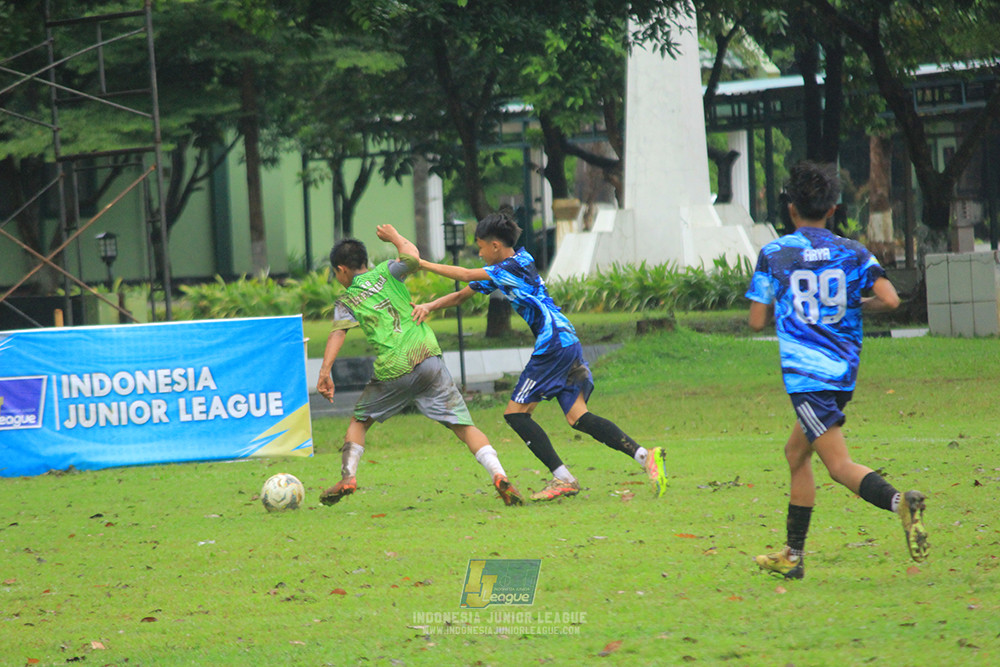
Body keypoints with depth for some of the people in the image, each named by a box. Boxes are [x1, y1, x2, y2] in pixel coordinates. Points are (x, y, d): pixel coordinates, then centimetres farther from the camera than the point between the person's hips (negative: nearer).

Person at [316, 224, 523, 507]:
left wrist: (325, 372, -16)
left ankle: (348, 477, 7)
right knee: (463, 425, -1)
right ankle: (499, 476, -19)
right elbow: (413, 258, 4)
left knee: (359, 421, 24)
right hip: (427, 358, 1)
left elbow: (338, 333, -6)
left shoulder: (346, 302, 9)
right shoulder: (384, 272, 14)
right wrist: (395, 237, 23)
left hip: (392, 371, -1)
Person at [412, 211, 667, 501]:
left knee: (516, 413, -4)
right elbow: (462, 294, 22)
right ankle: (645, 455, -11)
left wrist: (421, 264, -10)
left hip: (553, 345, -10)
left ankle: (563, 479, -9)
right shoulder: (498, 273, 19)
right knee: (577, 416, 1)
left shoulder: (514, 266, -9)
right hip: (568, 343, 10)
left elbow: (467, 276, -16)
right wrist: (428, 306, 9)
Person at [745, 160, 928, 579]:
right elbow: (889, 299, -6)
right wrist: (856, 306, 14)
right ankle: (792, 556, 25)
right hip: (844, 372, 6)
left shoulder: (773, 254, 1)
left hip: (804, 375, -5)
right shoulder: (853, 252, 7)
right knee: (796, 454, 21)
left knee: (840, 465, -13)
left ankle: (899, 501, -41)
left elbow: (757, 321, 1)